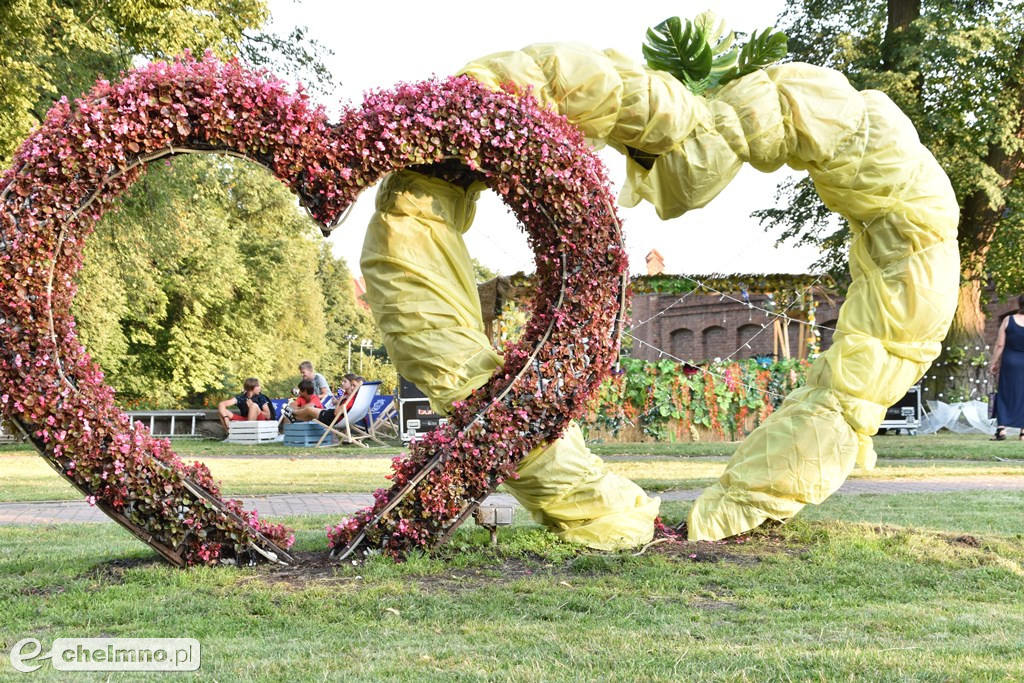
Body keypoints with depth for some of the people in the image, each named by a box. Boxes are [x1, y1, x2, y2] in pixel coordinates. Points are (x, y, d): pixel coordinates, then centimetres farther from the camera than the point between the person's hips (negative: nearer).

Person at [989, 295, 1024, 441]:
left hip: (1009, 363, 0)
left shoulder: (1008, 320, -4)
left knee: (1005, 394, 7)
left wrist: (994, 363, 4)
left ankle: (1001, 428, -1)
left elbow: (1000, 344, -4)